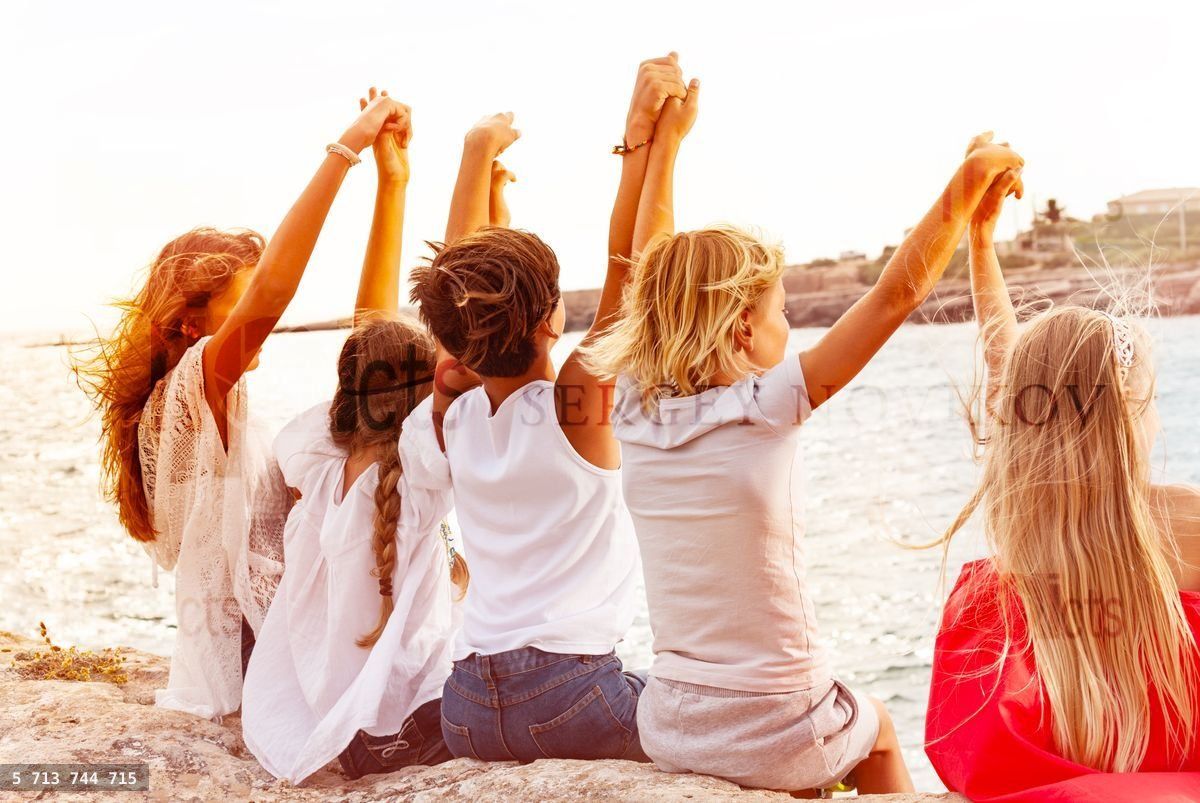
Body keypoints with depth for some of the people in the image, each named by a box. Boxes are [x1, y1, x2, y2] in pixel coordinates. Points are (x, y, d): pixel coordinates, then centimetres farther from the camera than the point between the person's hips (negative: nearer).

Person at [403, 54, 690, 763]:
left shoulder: (456, 418, 3)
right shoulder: (578, 405, -12)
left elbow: (456, 282, 13)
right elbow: (628, 266, -12)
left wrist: (479, 152, 20)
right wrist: (642, 135, -10)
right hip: (571, 696, -6)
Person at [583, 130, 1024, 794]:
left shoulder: (637, 413, -6)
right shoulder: (766, 412, -20)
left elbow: (656, 283, 8)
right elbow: (898, 292, -17)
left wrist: (666, 142, 15)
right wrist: (971, 178, -6)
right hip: (775, 741, -4)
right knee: (879, 729, 30)